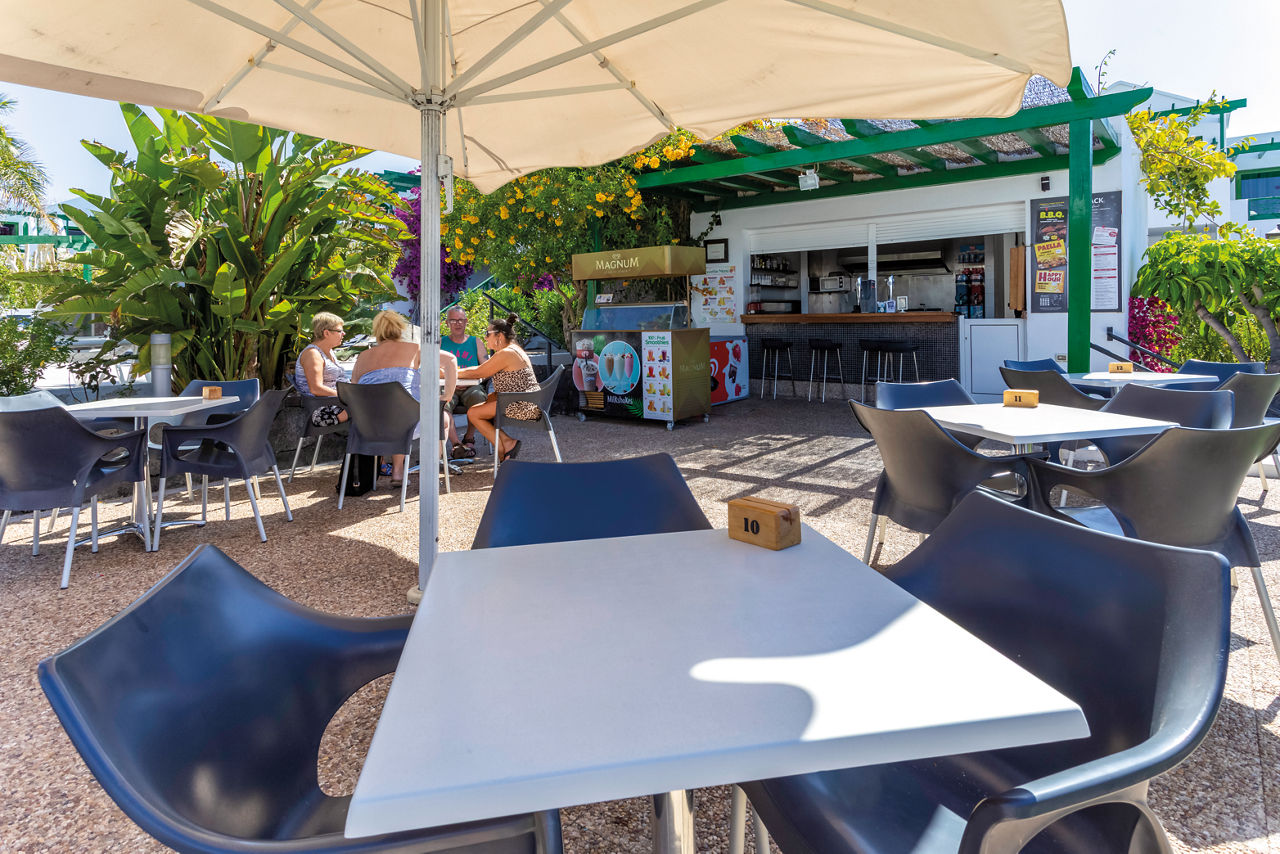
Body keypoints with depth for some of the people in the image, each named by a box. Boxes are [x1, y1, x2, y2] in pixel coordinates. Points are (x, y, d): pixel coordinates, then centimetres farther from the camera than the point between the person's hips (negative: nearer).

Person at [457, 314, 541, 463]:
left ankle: (504, 449, 4)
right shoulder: (513, 350, 16)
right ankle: (507, 441, 9)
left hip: (522, 407, -10)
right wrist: (455, 371, 13)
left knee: (473, 413, -3)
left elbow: (478, 373, -10)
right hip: (528, 405, 10)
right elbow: (482, 370, 18)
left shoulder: (506, 353, -16)